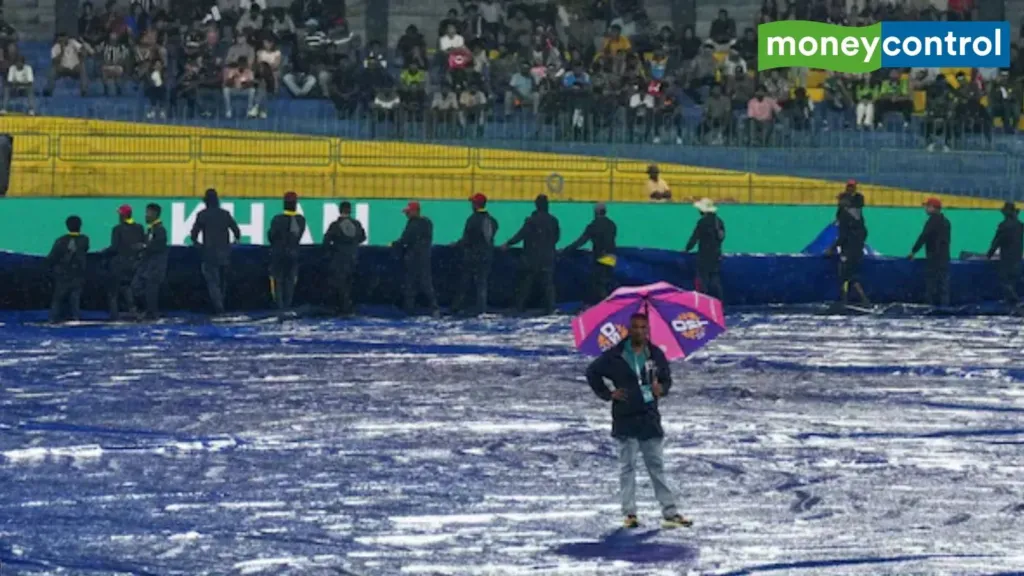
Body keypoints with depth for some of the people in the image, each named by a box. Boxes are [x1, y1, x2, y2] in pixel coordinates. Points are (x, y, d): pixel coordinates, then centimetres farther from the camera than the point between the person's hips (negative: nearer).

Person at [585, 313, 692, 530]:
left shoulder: (656, 355, 5)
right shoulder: (615, 356, -2)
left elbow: (667, 378, 17)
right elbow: (592, 372, 9)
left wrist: (662, 388, -6)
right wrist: (607, 394, 1)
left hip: (650, 419, 2)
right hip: (625, 420, -2)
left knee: (657, 467, 4)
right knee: (627, 467, 2)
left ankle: (670, 513, 4)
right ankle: (629, 514, 4)